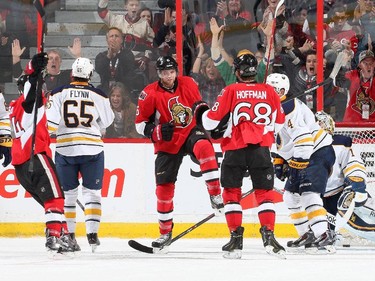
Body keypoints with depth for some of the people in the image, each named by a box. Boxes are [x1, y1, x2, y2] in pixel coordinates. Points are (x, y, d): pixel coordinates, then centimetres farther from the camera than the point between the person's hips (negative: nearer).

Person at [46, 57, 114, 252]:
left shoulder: (58, 94, -2)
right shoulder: (99, 96, 0)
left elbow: (50, 123, -9)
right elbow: (106, 122, 11)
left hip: (65, 150, 0)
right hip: (92, 149, 0)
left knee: (67, 193, 13)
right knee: (92, 192, 6)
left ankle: (68, 234, 15)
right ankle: (92, 234, -5)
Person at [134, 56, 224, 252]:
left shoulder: (188, 84, -4)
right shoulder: (150, 94, -11)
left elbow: (199, 106, 15)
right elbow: (140, 124, -6)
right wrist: (157, 131, -22)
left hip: (191, 132, 0)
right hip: (167, 144, 0)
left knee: (204, 146, -35)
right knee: (164, 186, 0)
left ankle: (215, 195, -31)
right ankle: (165, 233, 14)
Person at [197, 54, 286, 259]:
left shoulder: (231, 91, -3)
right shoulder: (269, 91, 5)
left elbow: (211, 122, -1)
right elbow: (279, 122, 16)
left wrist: (201, 112, 21)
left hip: (235, 150, -2)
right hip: (261, 149, 2)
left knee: (231, 193, 9)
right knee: (264, 193, 7)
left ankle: (236, 238, 3)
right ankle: (268, 236, -6)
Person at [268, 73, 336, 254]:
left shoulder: (289, 108, -18)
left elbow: (302, 136, -28)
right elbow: (282, 141, 27)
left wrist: (300, 162, -30)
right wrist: (278, 162, 18)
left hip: (319, 154, -11)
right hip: (300, 159, 11)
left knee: (308, 194, -23)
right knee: (291, 196, 13)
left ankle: (323, 234, -31)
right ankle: (307, 234, 19)